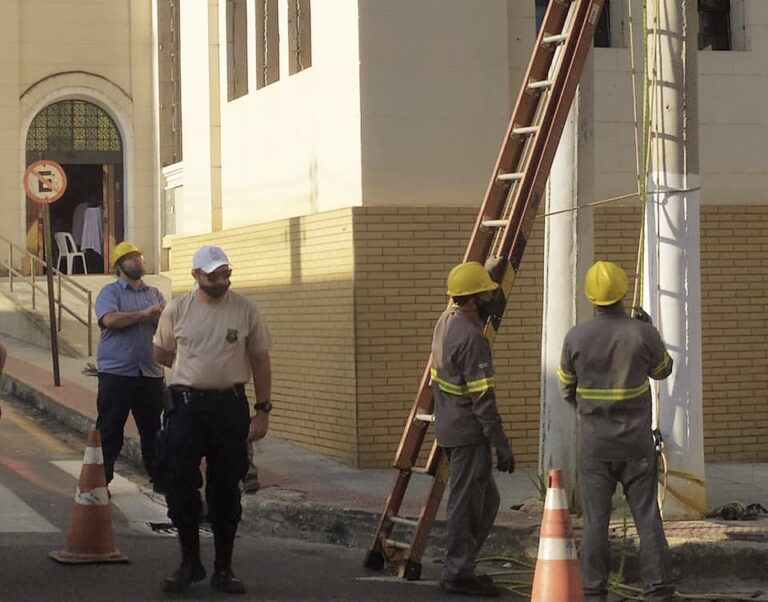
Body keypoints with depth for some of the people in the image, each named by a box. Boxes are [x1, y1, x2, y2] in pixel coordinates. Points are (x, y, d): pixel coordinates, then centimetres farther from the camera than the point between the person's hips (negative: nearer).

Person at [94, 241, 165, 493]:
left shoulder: (154, 293, 16)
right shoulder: (110, 292, 0)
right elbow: (110, 319, -19)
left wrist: (162, 317, -15)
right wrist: (145, 313, -13)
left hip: (150, 373, 4)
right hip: (116, 373, -4)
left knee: (153, 430, 10)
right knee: (109, 431, -1)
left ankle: (159, 479, 18)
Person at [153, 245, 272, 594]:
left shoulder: (245, 310, -1)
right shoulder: (177, 310, -1)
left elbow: (260, 361, 4)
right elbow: (162, 354, 14)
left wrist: (263, 409, 2)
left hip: (230, 405, 0)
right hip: (186, 404, 0)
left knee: (225, 489, 7)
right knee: (181, 485, -4)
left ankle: (224, 568, 15)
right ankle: (190, 562, 10)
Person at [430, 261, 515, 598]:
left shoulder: (447, 319, 6)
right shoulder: (471, 338, -22)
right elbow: (482, 398, -22)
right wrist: (501, 443, -20)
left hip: (450, 427, 10)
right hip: (468, 432, -10)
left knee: (486, 500, 17)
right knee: (466, 505, -1)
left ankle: (461, 567, 22)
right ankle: (457, 575, 5)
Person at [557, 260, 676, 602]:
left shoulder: (576, 337, -8)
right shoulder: (644, 334, -11)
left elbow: (566, 388, 5)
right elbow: (663, 370, 10)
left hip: (594, 444, 0)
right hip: (636, 443, 0)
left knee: (595, 520, 5)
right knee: (647, 518, 5)